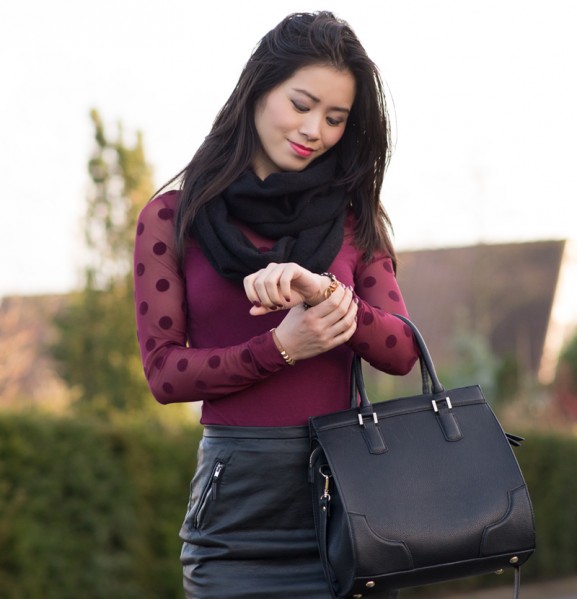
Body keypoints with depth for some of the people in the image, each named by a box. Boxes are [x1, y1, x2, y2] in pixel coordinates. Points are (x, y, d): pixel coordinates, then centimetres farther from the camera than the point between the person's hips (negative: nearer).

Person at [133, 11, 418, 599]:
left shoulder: (352, 217, 10)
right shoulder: (172, 219, 3)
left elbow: (401, 351, 0)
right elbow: (164, 373, -2)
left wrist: (325, 293, -19)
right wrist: (281, 346, -16)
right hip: (237, 499, -2)